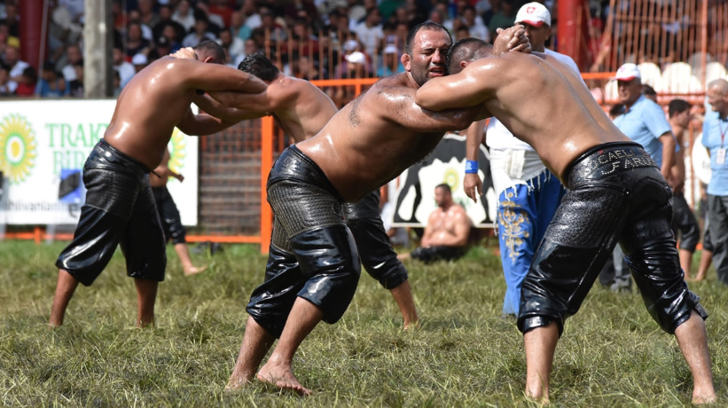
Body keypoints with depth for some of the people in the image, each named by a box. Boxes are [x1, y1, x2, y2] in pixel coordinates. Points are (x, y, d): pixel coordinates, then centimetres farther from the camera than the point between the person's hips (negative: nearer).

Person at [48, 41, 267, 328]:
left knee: (149, 249, 15)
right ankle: (55, 322, -8)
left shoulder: (166, 73, 20)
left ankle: (145, 324, 22)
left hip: (133, 174, 10)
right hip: (114, 169, -10)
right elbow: (243, 82, -8)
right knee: (89, 248, -9)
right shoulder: (184, 69, -9)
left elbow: (191, 125, 34)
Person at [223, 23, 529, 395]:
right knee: (337, 269, -22)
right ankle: (277, 366, -24)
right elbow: (457, 117, -38)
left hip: (324, 193, 10)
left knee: (288, 280, 13)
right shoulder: (393, 96, -26)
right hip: (300, 177, -10)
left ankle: (241, 378, 19)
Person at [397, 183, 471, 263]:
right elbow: (426, 237, 23)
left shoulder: (458, 214, 1)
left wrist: (439, 242, -14)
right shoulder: (434, 215, 24)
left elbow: (461, 240, -10)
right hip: (432, 248, 7)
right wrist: (425, 243, -3)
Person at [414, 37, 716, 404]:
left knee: (542, 289, 2)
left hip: (599, 173, -7)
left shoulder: (495, 70, 8)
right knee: (669, 292, 13)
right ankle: (704, 392, 7)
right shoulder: (550, 61, 31)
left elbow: (424, 98, 14)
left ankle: (536, 394, -9)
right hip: (643, 166, 7)